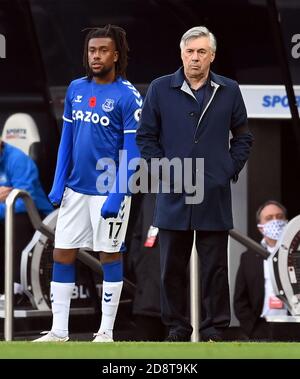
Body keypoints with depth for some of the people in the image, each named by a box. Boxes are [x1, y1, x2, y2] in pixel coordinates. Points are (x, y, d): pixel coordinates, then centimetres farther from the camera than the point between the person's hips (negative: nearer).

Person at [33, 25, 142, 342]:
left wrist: (117, 196, -17)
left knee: (109, 256, 3)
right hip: (75, 189, 5)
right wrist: (58, 183, 7)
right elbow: (67, 138, 13)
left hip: (108, 191, -5)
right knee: (61, 255, 4)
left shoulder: (127, 96, -9)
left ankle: (106, 332, 11)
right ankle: (59, 331, 11)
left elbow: (131, 151, -11)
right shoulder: (75, 89, 7)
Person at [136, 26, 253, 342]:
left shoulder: (229, 91, 5)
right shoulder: (160, 89, 2)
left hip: (215, 197, 0)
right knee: (172, 267, 4)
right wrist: (161, 170, -2)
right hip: (173, 195, 0)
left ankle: (214, 329, 10)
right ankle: (176, 327, 12)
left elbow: (242, 137, 14)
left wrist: (231, 169, 4)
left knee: (215, 268, 4)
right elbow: (145, 135, 6)